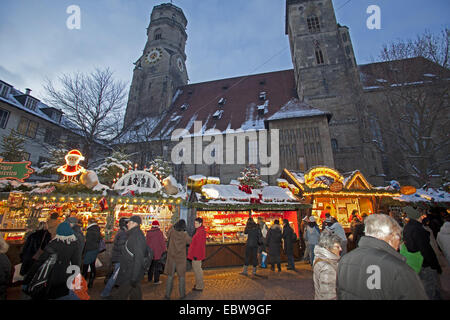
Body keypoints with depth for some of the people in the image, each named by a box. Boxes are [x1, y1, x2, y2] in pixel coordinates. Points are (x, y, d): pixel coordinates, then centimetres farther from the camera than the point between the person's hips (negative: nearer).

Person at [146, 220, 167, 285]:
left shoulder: (148, 232, 0)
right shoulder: (159, 232, -14)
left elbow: (146, 242, 8)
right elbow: (162, 242, -11)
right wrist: (164, 250, -2)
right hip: (157, 252, -5)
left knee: (150, 265, 20)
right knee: (157, 266, 5)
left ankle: (149, 278, 32)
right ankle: (156, 280, 9)